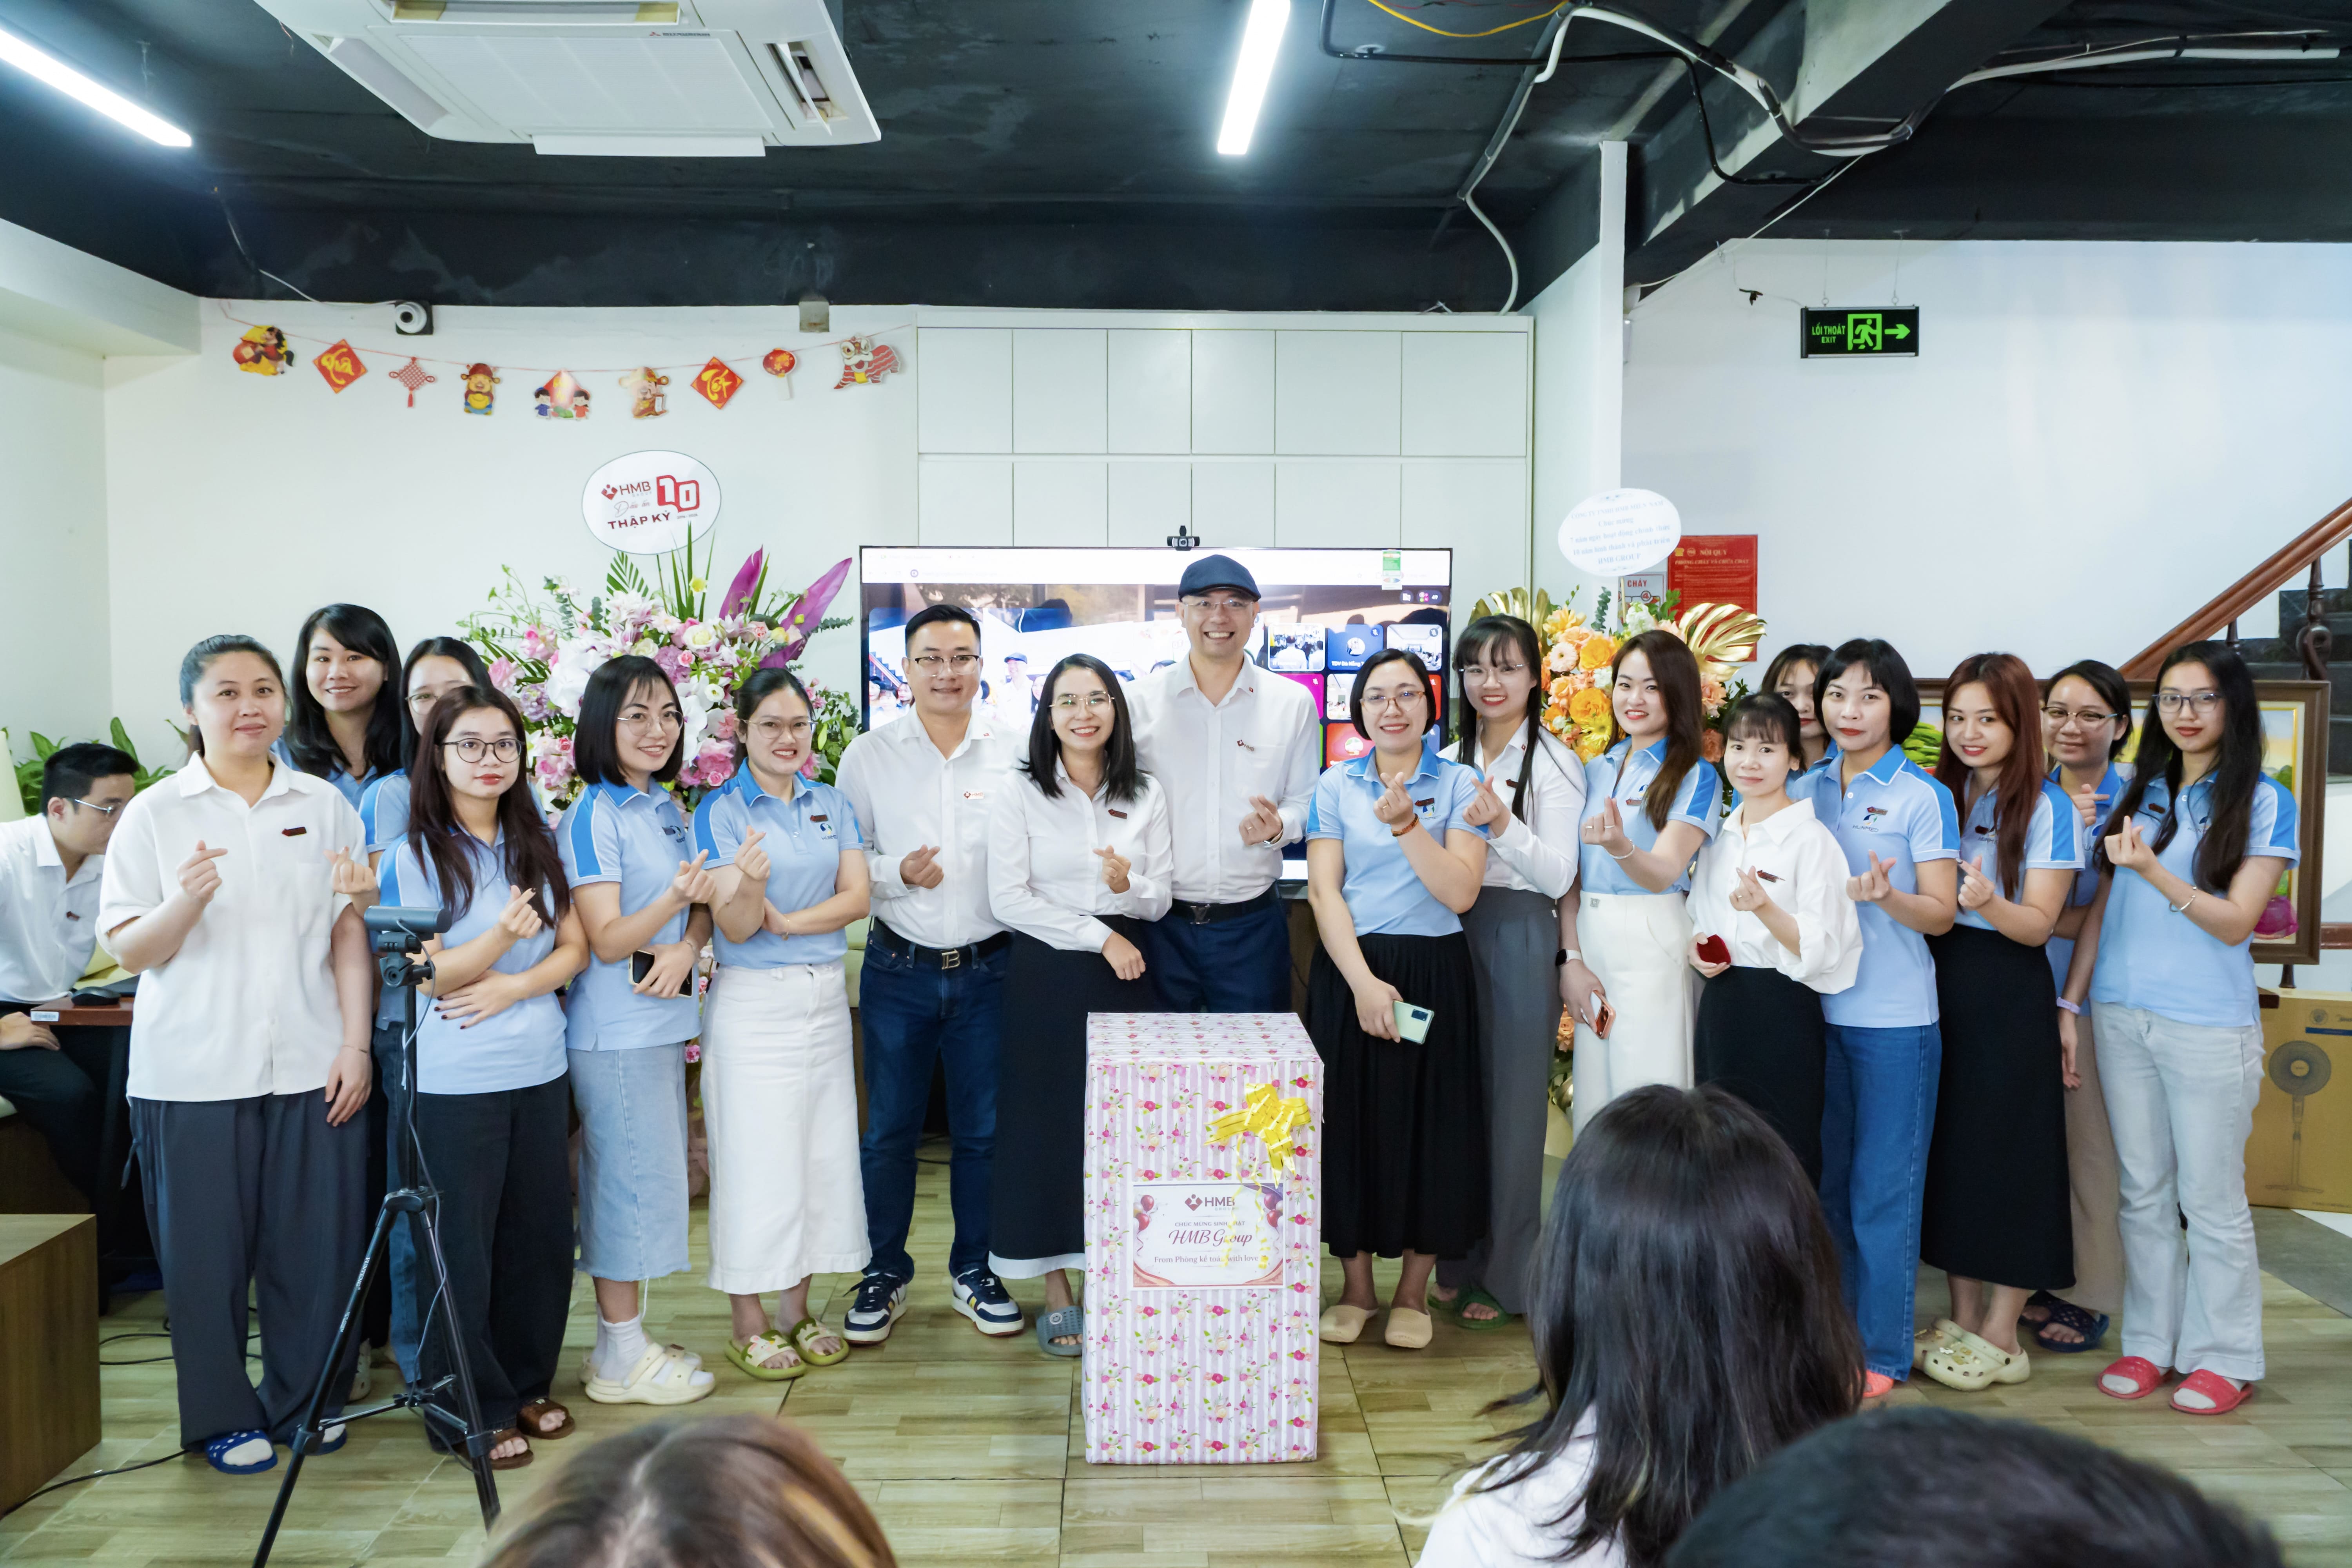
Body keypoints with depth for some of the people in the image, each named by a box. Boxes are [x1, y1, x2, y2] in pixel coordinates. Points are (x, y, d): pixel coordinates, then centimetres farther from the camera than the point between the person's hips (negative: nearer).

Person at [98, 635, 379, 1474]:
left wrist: (356, 1043, -1)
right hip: (194, 1071, -1)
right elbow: (129, 951, 0)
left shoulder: (323, 805, 7)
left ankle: (305, 1401, 25)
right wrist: (186, 901, -21)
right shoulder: (154, 814, 2)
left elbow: (351, 932, 6)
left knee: (317, 1244, 6)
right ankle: (224, 1418, 24)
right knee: (207, 1251, 6)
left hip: (311, 1064, 1)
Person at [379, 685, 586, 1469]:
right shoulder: (413, 854, -6)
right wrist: (500, 939, -27)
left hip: (540, 1072, 5)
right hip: (453, 1081, -4)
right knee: (460, 1247, 3)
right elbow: (426, 975, -10)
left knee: (540, 1235, 10)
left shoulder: (540, 846, 8)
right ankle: (470, 1411, 18)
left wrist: (512, 987, -11)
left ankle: (525, 1383, 28)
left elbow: (575, 948, 7)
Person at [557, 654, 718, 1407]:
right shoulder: (594, 816, -13)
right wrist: (676, 898, -34)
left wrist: (686, 948, -11)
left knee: (648, 1177, 14)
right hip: (616, 1028, -8)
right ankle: (622, 1358, 13)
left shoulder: (666, 808, 11)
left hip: (663, 1019, 8)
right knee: (629, 1176, -1)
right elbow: (606, 939, -17)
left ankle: (625, 1338, 27)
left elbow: (703, 908, 11)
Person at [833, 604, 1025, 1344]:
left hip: (988, 969, 1)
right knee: (889, 1129, 9)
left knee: (984, 1129, 11)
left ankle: (976, 1270, 29)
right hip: (899, 969, 0)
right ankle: (884, 1274, 27)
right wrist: (897, 872, -15)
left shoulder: (1014, 753, 0)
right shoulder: (868, 756, 0)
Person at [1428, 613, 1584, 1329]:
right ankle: (1458, 1263, 22)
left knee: (1512, 1103, 1)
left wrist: (1501, 821, -24)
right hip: (1451, 932, 5)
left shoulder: (1555, 765, -3)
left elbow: (1558, 876, -11)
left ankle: (1507, 1278, 13)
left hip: (1520, 935, -5)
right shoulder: (1449, 763, 13)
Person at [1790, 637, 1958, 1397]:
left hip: (1893, 1016, -4)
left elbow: (1942, 912, -7)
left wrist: (1886, 897, -25)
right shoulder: (1804, 791, 10)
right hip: (1813, 1007, 5)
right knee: (1825, 1182, 13)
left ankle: (1881, 1352, 13)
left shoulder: (1923, 796, -3)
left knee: (1883, 1189, 1)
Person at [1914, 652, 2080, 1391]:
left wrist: (1988, 901, -30)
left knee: (2008, 1152, 1)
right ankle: (1962, 1320, 22)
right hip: (1939, 986, 5)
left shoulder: (2048, 808, -6)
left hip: (2009, 995, -5)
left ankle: (2001, 1338, 14)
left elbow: (2038, 925, -11)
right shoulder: (1938, 795, 9)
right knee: (1949, 1148, 9)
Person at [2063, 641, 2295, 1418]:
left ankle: (2225, 1359, 19)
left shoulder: (2263, 801, -3)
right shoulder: (2135, 792, 10)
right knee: (2143, 1192, 12)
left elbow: (2235, 921, -9)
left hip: (2209, 1026, -4)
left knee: (2211, 1199, 5)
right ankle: (2149, 1345, 22)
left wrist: (2152, 870, -23)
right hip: (2122, 1017, 4)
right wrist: (2070, 1004, 6)